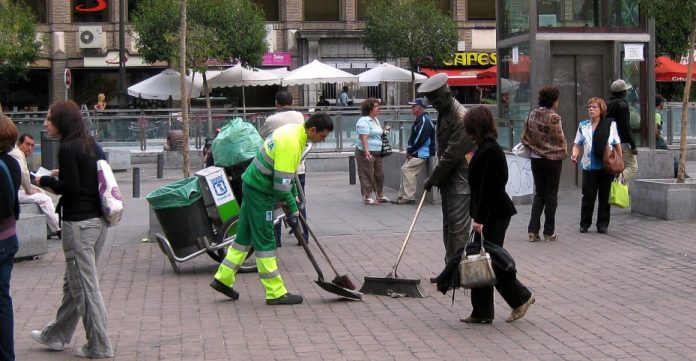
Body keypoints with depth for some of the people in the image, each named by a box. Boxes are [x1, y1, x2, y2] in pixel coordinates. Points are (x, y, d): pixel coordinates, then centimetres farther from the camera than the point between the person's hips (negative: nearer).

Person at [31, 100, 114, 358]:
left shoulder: (67, 148, -13)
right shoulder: (92, 145, 11)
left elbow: (70, 187, -17)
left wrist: (45, 181, -2)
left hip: (78, 224, -9)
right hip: (98, 221, 9)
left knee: (85, 287, -1)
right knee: (74, 282, 19)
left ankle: (99, 347, 4)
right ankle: (56, 335, 32)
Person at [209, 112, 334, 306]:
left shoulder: (292, 130, 6)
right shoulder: (291, 144, -25)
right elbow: (281, 184, -24)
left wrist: (293, 195, 21)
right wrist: (292, 210, -14)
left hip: (253, 183, 10)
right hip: (260, 190, -10)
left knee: (245, 235, 16)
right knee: (265, 241, -4)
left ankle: (223, 278, 24)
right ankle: (276, 293, 1)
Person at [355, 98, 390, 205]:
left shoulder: (376, 120, 17)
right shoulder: (364, 121, -14)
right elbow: (364, 138, -25)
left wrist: (384, 131, 14)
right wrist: (366, 151, -33)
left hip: (377, 152, 10)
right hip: (366, 153, -10)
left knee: (379, 174, 14)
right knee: (367, 175, -4)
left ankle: (380, 196, 24)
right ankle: (367, 197, 1)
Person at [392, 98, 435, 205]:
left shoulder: (424, 121, -17)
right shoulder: (419, 119, 16)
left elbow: (419, 139, -22)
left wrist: (410, 151, -12)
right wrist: (409, 150, 6)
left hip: (422, 153, -11)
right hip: (417, 152, 11)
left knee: (407, 170, -15)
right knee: (404, 169, 11)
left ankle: (409, 197, -13)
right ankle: (402, 195, 16)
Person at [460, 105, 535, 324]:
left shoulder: (490, 151, -18)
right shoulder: (485, 148, 13)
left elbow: (488, 187, -22)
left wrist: (480, 218, -22)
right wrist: (477, 216, 19)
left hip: (495, 215, -10)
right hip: (489, 214, 10)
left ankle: (521, 297, 11)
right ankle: (482, 312, 13)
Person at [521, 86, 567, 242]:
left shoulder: (532, 115, 1)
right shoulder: (554, 118, -17)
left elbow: (525, 137, 6)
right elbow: (559, 140, -13)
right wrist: (562, 153, 4)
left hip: (536, 158, 5)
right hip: (552, 159, -5)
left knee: (539, 194, 13)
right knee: (551, 195, 5)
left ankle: (533, 231, 5)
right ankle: (549, 232, 10)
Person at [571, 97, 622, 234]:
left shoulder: (611, 124, 4)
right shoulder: (583, 125, 8)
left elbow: (617, 145, 6)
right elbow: (577, 144, 7)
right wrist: (574, 154, -14)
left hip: (607, 166, 0)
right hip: (589, 166, 1)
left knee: (604, 196, 5)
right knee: (588, 196, -1)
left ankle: (602, 224, 14)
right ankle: (584, 224, 11)